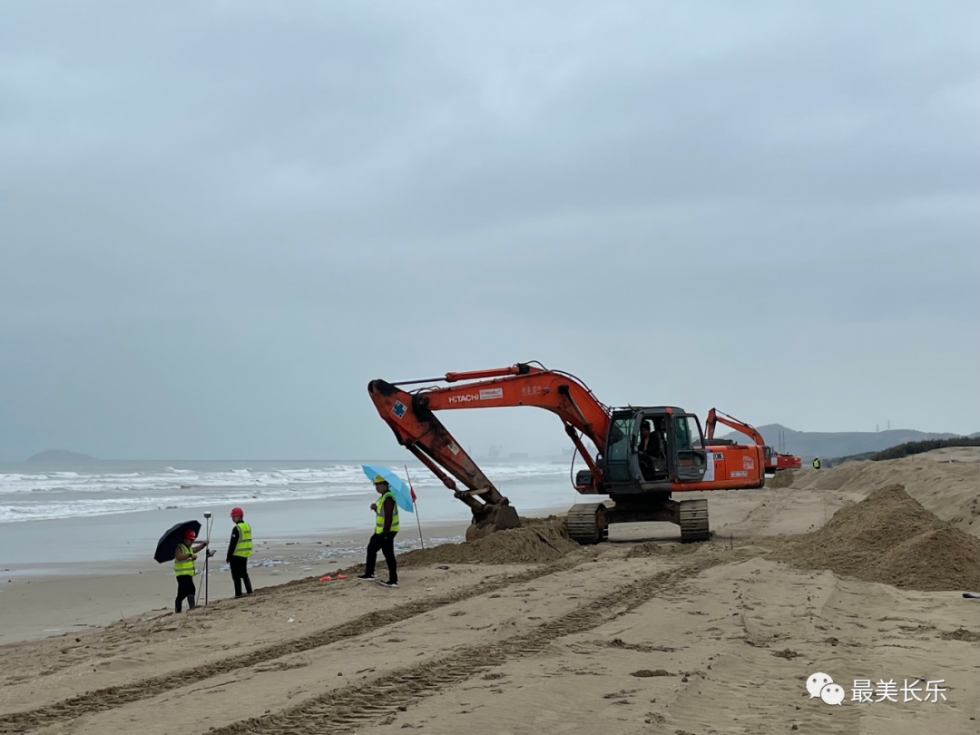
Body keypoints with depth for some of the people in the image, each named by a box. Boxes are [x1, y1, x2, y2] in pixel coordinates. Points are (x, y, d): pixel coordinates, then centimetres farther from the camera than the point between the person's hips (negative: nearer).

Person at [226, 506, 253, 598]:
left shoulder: (237, 528, -17)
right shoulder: (248, 526, 9)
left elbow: (232, 544, -18)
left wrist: (229, 556, -12)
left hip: (237, 555, -8)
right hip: (245, 554, 8)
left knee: (236, 575, -2)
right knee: (244, 573, 18)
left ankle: (238, 593, -2)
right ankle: (249, 591, 17)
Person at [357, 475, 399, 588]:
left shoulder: (388, 498, -20)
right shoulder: (384, 497, 14)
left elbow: (389, 516, -26)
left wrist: (385, 532, -28)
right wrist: (375, 508, 4)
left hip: (386, 532, -11)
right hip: (380, 531, 11)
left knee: (388, 555, -8)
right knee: (371, 548, 21)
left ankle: (393, 580, -6)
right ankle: (369, 573, 32)